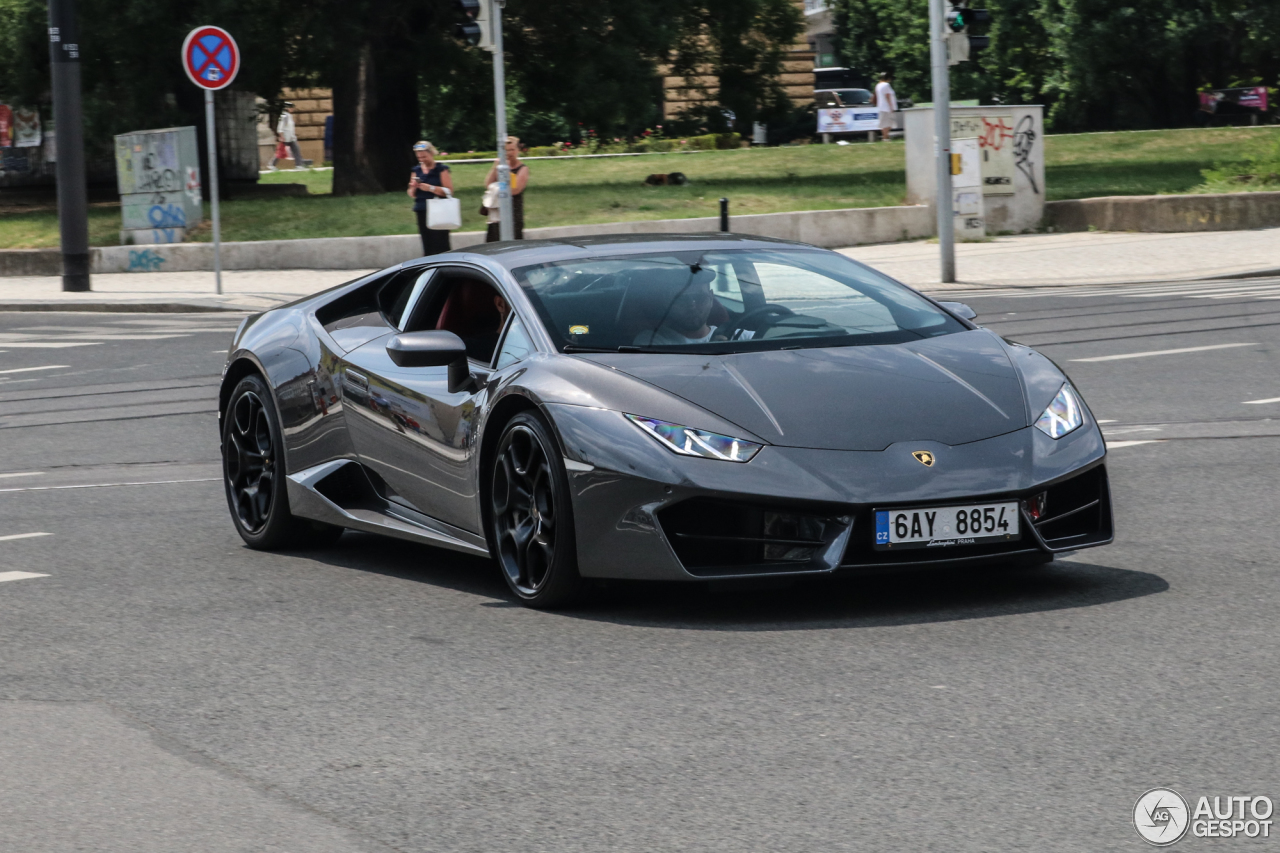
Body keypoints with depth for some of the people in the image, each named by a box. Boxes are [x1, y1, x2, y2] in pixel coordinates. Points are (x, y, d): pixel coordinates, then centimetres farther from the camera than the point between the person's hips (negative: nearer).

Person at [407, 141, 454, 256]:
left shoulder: (441, 169, -2)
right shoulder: (416, 171, 15)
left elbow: (449, 191, -10)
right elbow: (412, 195, 19)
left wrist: (430, 188, -17)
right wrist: (413, 187, -3)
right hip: (422, 213, 5)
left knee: (440, 248, -12)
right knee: (427, 248, 3)